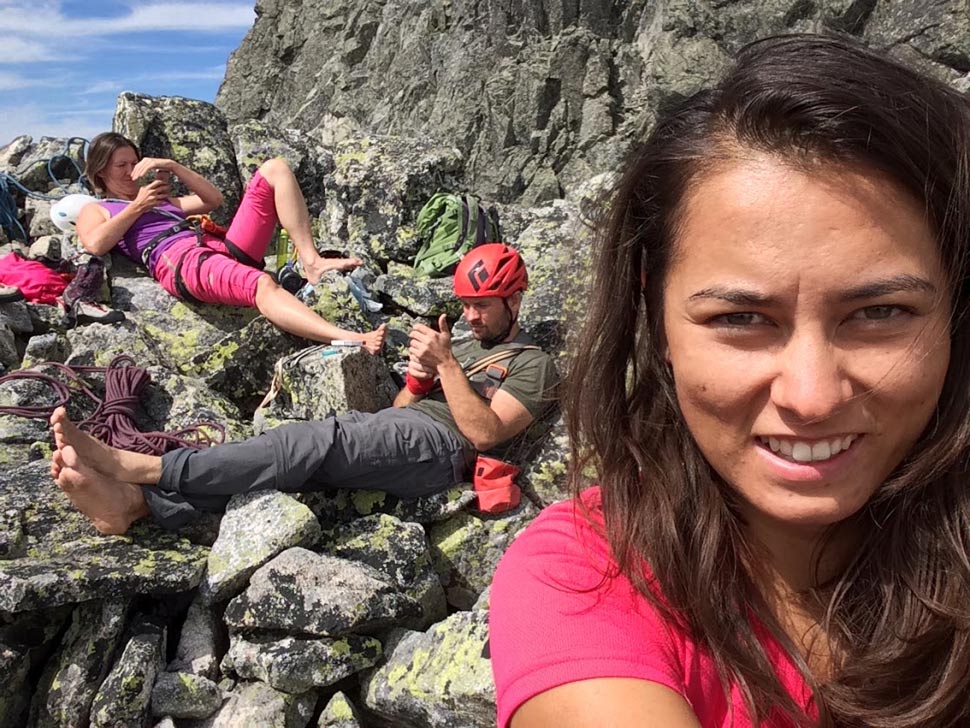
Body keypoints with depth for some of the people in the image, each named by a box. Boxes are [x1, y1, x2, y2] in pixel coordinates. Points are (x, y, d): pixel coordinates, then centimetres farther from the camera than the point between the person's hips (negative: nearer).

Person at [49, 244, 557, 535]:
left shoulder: (532, 363, 10)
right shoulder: (464, 347, 33)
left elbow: (485, 433, -8)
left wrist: (445, 364, -10)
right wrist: (416, 378, 2)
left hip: (437, 443, -7)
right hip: (389, 430, 7)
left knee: (316, 442, -30)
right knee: (297, 451, -20)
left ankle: (135, 465, -35)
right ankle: (132, 501, -36)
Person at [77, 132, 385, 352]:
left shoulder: (161, 200, 39)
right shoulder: (95, 210, 22)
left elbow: (213, 199, 31)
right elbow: (95, 244, -3)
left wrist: (173, 167, 23)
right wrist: (138, 206, 6)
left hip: (221, 250, 7)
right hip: (181, 263, -7)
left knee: (275, 169, -2)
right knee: (262, 284, -40)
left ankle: (312, 262, -22)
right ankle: (349, 339, -60)